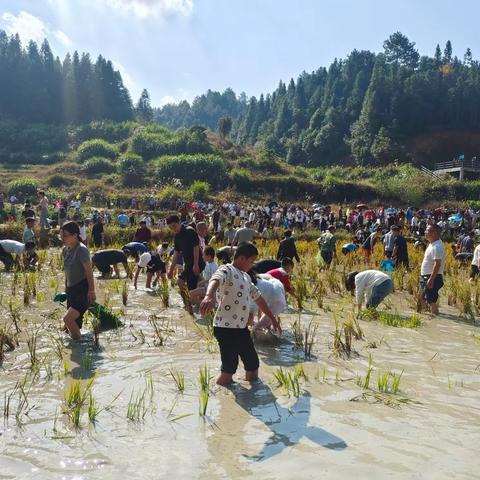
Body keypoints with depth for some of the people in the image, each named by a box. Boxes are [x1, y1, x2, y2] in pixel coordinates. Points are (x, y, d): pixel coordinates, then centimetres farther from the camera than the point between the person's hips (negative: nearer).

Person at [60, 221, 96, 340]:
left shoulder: (81, 250, -18)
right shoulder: (66, 250, 7)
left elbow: (89, 272, -18)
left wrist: (91, 291, -17)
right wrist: (67, 288, 20)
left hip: (83, 290, -8)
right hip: (71, 290, 8)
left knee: (68, 318, -21)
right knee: (75, 322, 14)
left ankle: (78, 340, -4)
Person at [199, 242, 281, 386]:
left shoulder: (245, 276, 17)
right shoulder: (227, 270, -12)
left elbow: (258, 297, 28)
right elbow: (215, 280, -35)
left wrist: (273, 318, 31)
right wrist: (209, 296, -57)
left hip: (242, 328, 9)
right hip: (226, 328, -9)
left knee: (253, 366, 14)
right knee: (229, 370, -7)